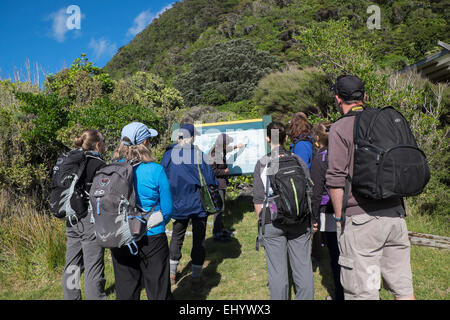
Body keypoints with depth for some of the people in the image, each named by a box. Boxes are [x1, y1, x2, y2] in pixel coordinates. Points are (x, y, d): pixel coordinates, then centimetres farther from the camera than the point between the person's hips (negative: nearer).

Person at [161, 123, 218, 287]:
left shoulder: (169, 154, -5)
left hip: (178, 204, 3)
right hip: (198, 204, -3)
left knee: (177, 236, 19)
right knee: (199, 238, 10)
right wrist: (216, 185, 8)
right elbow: (210, 179, -13)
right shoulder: (200, 154, -14)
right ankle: (196, 277, 17)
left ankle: (172, 273, 27)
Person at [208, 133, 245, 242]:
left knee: (221, 207, 14)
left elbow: (227, 149, 33)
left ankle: (221, 229, 25)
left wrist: (236, 146, 47)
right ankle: (216, 233, 1)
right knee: (219, 207, -8)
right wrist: (224, 171, -10)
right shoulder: (213, 154, -18)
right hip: (217, 184, -9)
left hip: (222, 183, 9)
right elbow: (212, 170, -20)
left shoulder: (221, 151, 9)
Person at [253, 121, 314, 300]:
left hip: (272, 223, -2)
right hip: (299, 222, 2)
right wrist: (310, 219, 16)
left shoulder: (262, 164, -4)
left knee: (277, 271, 8)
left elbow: (258, 199, -4)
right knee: (303, 268, 12)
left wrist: (261, 221, 9)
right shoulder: (298, 160, 2)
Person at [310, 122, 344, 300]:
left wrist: (315, 217, -3)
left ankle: (341, 296, 18)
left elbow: (317, 191, -10)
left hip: (330, 215, -5)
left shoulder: (319, 158, -10)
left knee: (336, 258, 6)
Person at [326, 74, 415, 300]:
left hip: (361, 218, -6)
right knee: (402, 285, 18)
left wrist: (339, 217, -4)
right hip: (395, 213, 7)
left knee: (362, 291, 5)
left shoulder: (340, 128, -8)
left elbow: (336, 179, -14)